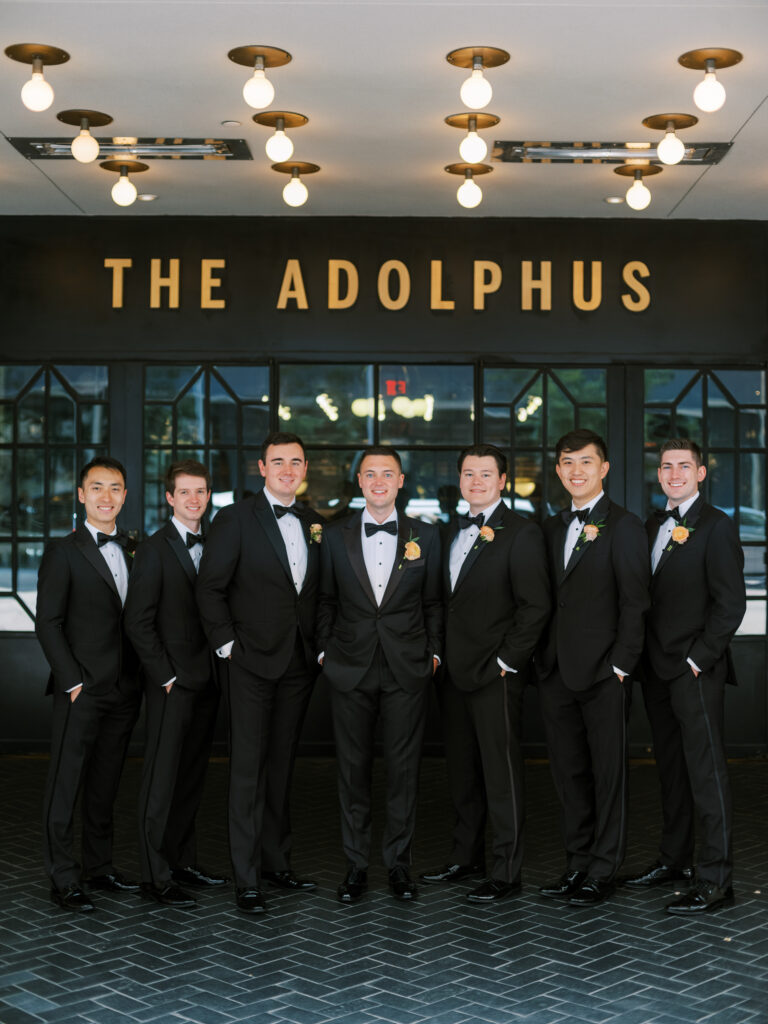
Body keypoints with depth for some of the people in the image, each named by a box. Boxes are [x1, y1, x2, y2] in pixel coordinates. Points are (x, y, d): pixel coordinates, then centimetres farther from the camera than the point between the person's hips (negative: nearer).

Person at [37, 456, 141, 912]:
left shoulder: (133, 550, 12)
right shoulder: (64, 552, -4)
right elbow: (48, 623, -7)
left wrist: (143, 673, 6)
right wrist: (72, 680, -12)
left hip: (125, 689, 5)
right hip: (82, 691, -5)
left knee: (106, 784, 13)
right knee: (66, 783, 0)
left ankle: (100, 867, 24)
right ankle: (64, 878, 7)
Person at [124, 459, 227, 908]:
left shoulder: (213, 546, 12)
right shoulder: (155, 550, -7)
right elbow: (138, 622, -10)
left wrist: (220, 668, 6)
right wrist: (166, 674, -13)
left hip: (207, 681, 6)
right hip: (172, 683, -6)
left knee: (193, 775, 13)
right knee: (163, 778, -3)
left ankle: (184, 859, 24)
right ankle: (156, 876, 3)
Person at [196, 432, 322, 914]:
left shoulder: (313, 523, 11)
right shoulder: (236, 518, -4)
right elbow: (210, 588, -6)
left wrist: (320, 648, 6)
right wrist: (228, 645, -9)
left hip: (299, 665, 5)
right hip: (254, 662, -5)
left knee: (282, 765, 13)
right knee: (249, 769, -2)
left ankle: (277, 863, 23)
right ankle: (247, 878, 4)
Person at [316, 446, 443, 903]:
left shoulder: (426, 535, 5)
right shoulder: (336, 536, 5)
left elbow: (433, 601, 8)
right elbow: (326, 599, 10)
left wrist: (434, 651, 3)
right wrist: (325, 648, 4)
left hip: (408, 670, 0)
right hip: (351, 669, 1)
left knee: (405, 767, 4)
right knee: (353, 767, 6)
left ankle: (399, 862, 17)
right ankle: (357, 864, 17)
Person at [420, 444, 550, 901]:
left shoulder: (522, 533, -8)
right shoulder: (453, 532, 15)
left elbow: (535, 606, -13)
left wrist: (505, 662, -15)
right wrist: (442, 655, 11)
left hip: (496, 675, -7)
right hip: (455, 673, 8)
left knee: (502, 773, -2)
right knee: (462, 771, 15)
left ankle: (507, 872, 6)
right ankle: (467, 856, 27)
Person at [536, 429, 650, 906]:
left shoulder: (624, 526, -5)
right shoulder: (552, 527, 15)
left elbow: (635, 604, -9)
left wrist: (620, 667, -13)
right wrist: (542, 656, 8)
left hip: (603, 674, -6)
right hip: (557, 671, 6)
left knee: (608, 772, 3)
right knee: (569, 771, 12)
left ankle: (604, 870, 12)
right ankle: (579, 862, 24)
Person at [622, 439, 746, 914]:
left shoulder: (716, 527, -8)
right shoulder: (654, 525, 15)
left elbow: (731, 604, -12)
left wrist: (698, 659, -14)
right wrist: (646, 656, 7)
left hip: (696, 670, -7)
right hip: (658, 669, 7)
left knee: (707, 771, -5)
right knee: (671, 767, 15)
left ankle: (716, 878, 0)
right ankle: (675, 858, 27)